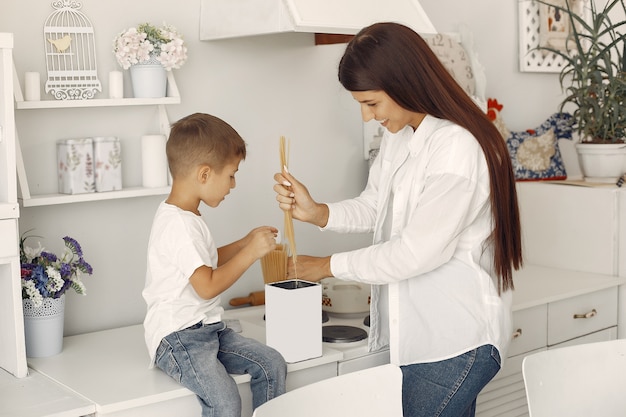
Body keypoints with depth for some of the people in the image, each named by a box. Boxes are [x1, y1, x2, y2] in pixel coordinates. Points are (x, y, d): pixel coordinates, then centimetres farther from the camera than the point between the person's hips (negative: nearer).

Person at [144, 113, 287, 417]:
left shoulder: (187, 217, 14)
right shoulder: (177, 224, -20)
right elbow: (208, 286, -24)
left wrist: (245, 242, 22)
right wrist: (250, 253, -17)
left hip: (207, 329, 10)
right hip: (177, 336, -10)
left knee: (272, 365, -1)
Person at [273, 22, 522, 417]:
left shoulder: (459, 147, -22)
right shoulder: (398, 135, 7)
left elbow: (417, 252, -21)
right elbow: (374, 207, 13)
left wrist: (331, 265, -10)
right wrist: (317, 212, -7)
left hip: (457, 340, -8)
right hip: (417, 332, 8)